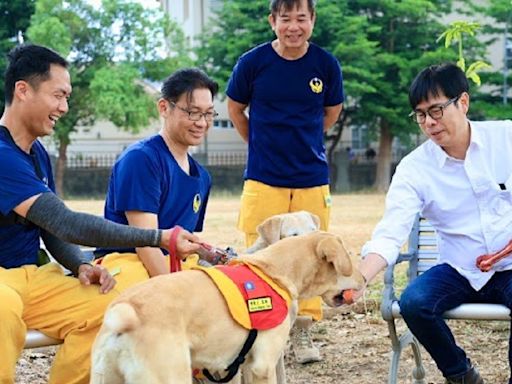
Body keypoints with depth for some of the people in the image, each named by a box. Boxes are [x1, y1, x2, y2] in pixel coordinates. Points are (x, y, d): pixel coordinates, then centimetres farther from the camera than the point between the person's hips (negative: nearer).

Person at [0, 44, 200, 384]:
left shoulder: (37, 153, 9)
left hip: (30, 276, 8)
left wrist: (80, 266, -8)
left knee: (109, 306, -13)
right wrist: (160, 238, -28)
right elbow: (65, 223, -27)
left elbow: (52, 228, 15)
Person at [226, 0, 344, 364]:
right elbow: (235, 108, 10)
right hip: (263, 178, -1)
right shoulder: (253, 62, -7)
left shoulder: (326, 64, -4)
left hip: (313, 179, 1)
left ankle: (302, 331, 17)